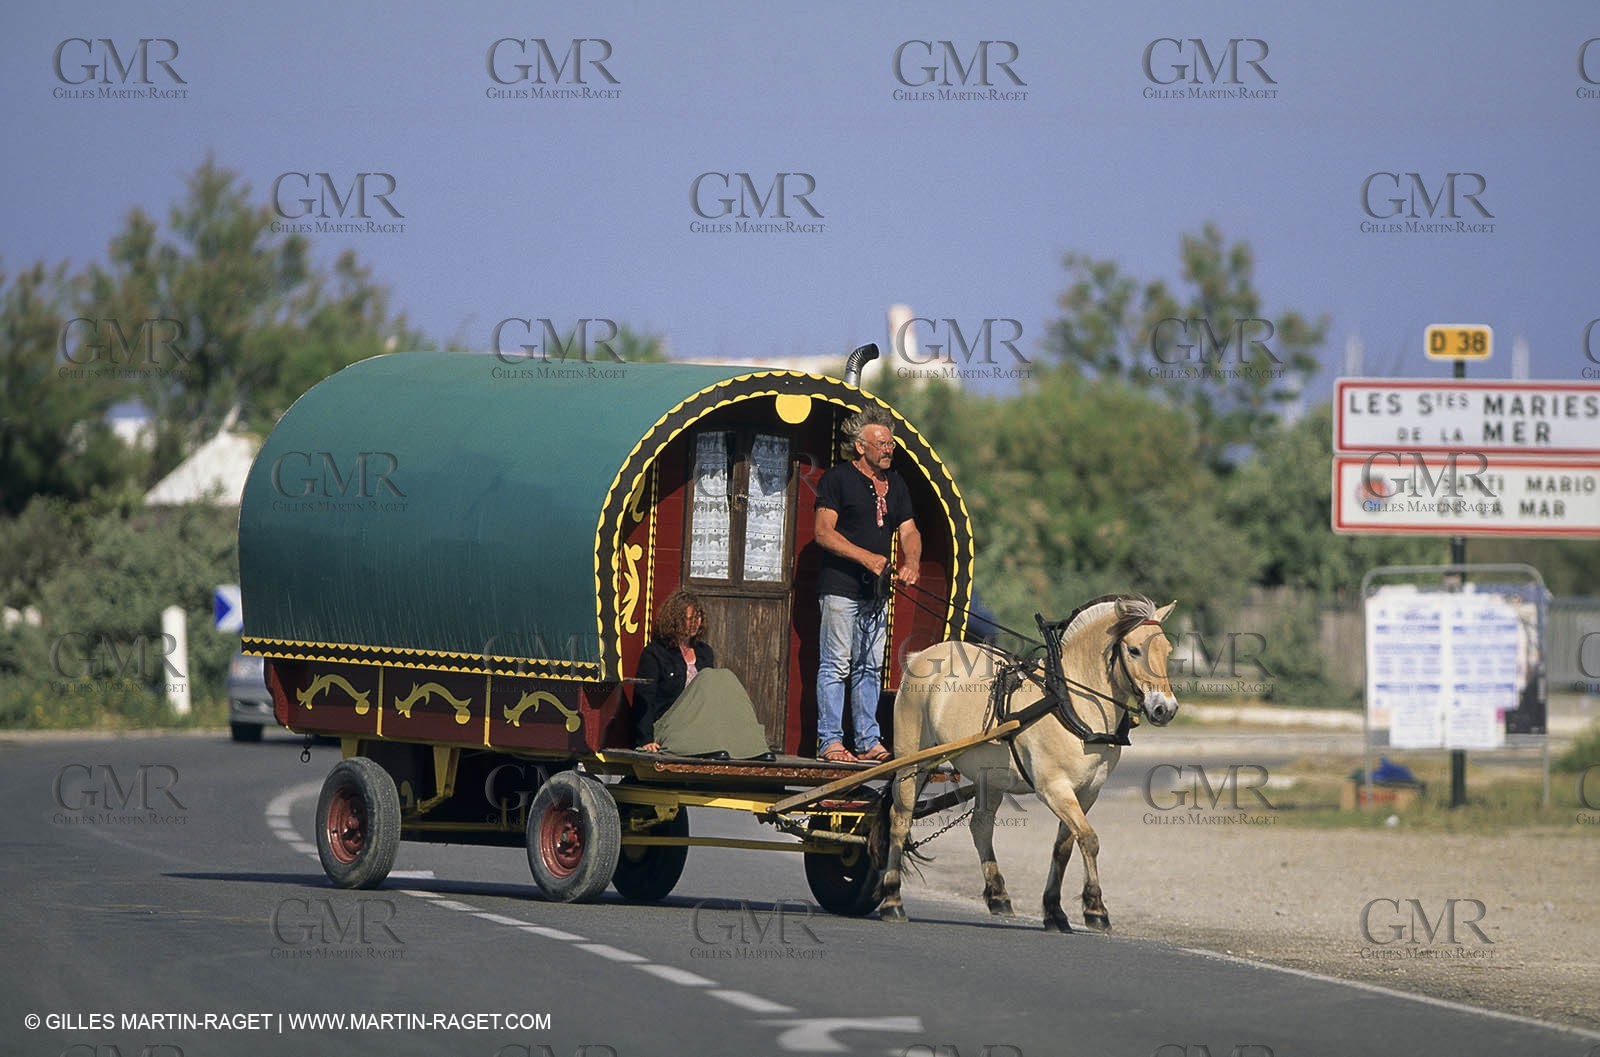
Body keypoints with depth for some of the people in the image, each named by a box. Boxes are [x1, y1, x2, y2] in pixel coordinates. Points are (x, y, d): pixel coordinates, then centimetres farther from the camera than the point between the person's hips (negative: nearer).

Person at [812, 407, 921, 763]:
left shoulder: (895, 484, 16)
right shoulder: (837, 479, -4)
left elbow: (908, 530, 11)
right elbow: (824, 533, -11)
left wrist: (910, 563, -11)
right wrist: (867, 558, -20)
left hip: (877, 589, 7)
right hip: (841, 588, -7)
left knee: (870, 667, 8)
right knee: (836, 666, -6)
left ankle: (868, 742, 11)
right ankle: (829, 741, -5)